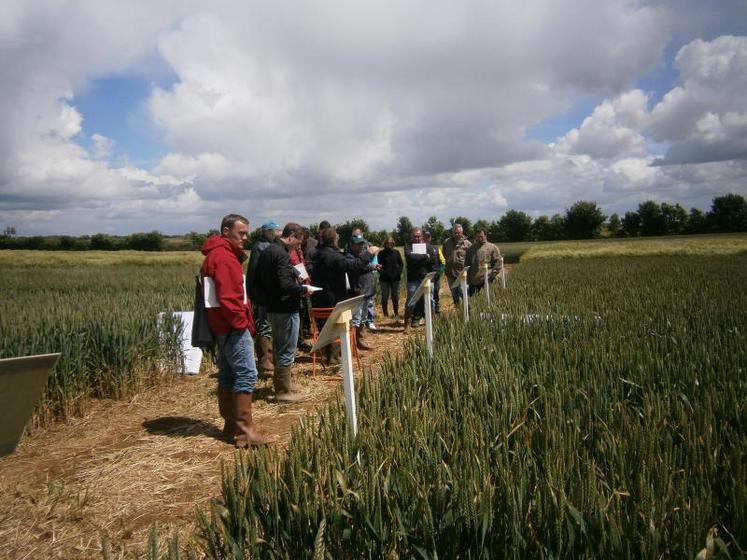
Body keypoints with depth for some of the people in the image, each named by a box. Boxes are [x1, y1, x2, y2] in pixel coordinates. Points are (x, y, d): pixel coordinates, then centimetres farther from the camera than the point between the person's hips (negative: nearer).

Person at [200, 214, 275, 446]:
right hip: (232, 326, -11)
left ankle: (231, 425, 22)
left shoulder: (216, 255, 20)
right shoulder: (224, 256, -13)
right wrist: (241, 322, -14)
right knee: (246, 374, -11)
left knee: (228, 374, 14)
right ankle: (245, 430, -10)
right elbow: (228, 296, -22)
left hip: (223, 326, 11)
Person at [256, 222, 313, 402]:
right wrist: (304, 289, -11)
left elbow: (259, 280, 18)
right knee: (287, 351, 0)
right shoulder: (281, 254, -19)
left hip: (273, 308, 10)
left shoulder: (267, 251, 11)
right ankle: (284, 392, 8)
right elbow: (286, 285, -27)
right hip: (286, 309, -10)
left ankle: (280, 387, 30)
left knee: (279, 349, 19)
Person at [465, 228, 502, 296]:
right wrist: (468, 278, 9)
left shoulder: (492, 248, 3)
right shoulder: (470, 249, 16)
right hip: (473, 282, 4)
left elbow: (497, 263, -1)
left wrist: (491, 276, -9)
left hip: (486, 282, -4)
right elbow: (467, 264, 19)